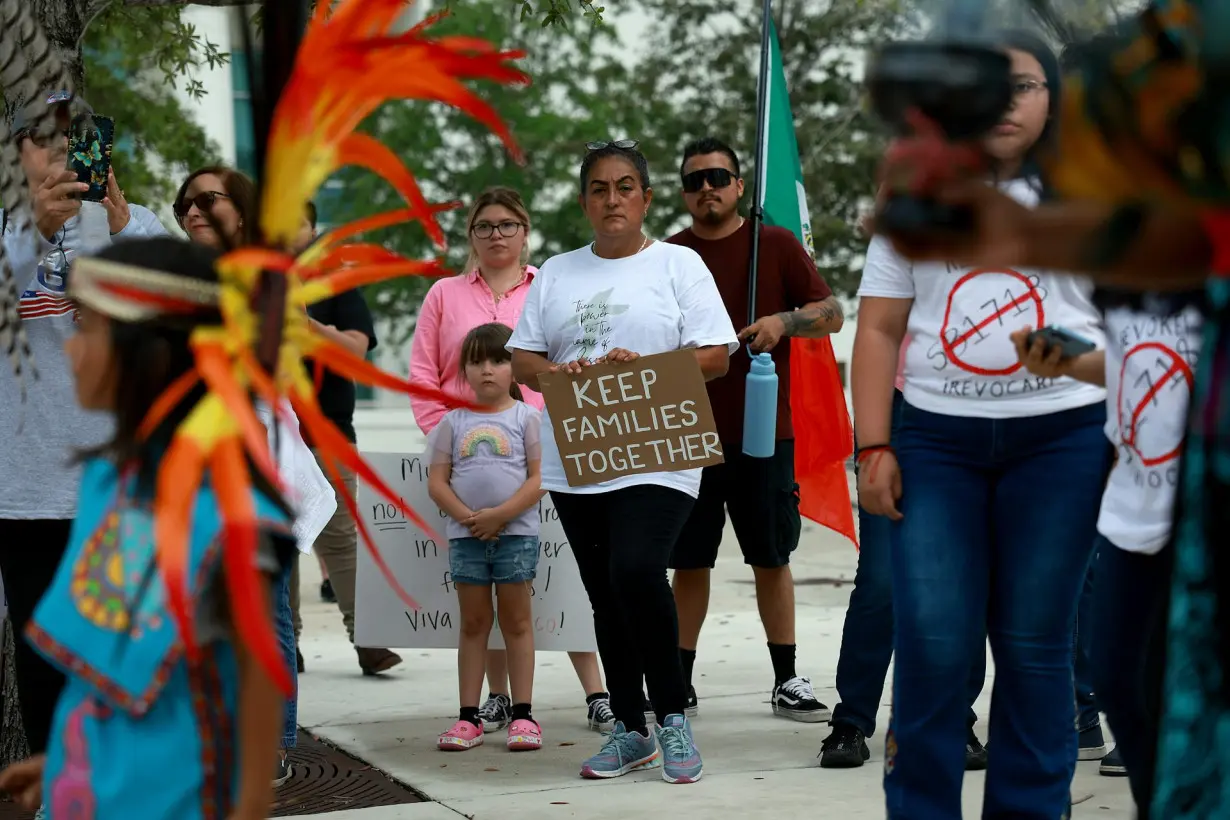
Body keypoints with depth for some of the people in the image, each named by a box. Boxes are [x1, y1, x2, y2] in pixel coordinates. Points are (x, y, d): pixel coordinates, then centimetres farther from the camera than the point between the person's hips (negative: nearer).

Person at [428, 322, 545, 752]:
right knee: (473, 623, 7)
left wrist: (499, 515, -16)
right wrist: (465, 516, -13)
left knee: (517, 621, 3)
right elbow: (437, 482, 3)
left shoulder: (526, 417, -1)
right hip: (465, 535, 2)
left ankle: (522, 714, 6)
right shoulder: (453, 422, 6)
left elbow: (540, 478, -7)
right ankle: (469, 717, 9)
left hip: (516, 533, -2)